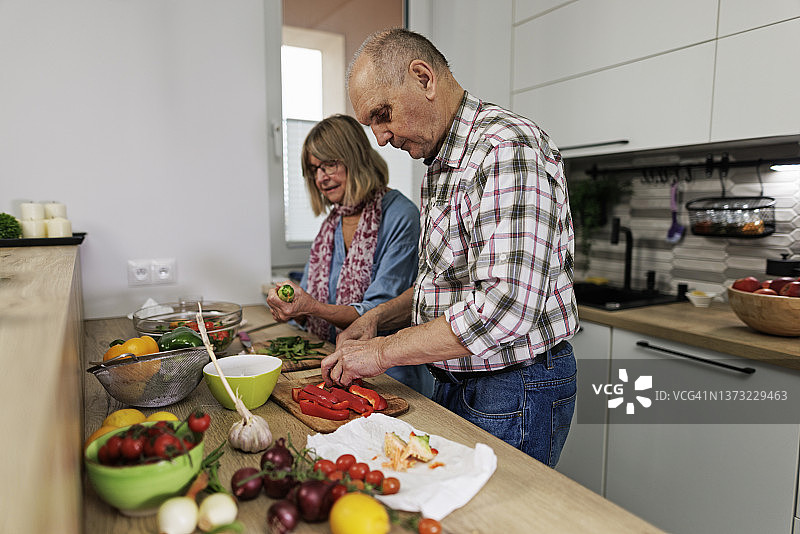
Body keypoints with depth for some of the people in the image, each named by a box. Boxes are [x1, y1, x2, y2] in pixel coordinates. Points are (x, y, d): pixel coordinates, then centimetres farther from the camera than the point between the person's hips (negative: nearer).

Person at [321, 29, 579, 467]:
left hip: (515, 388, -9)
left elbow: (507, 305, -31)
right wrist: (380, 318, 4)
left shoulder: (507, 149, -22)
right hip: (454, 382, 9)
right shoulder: (441, 163, 11)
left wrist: (385, 350, -22)